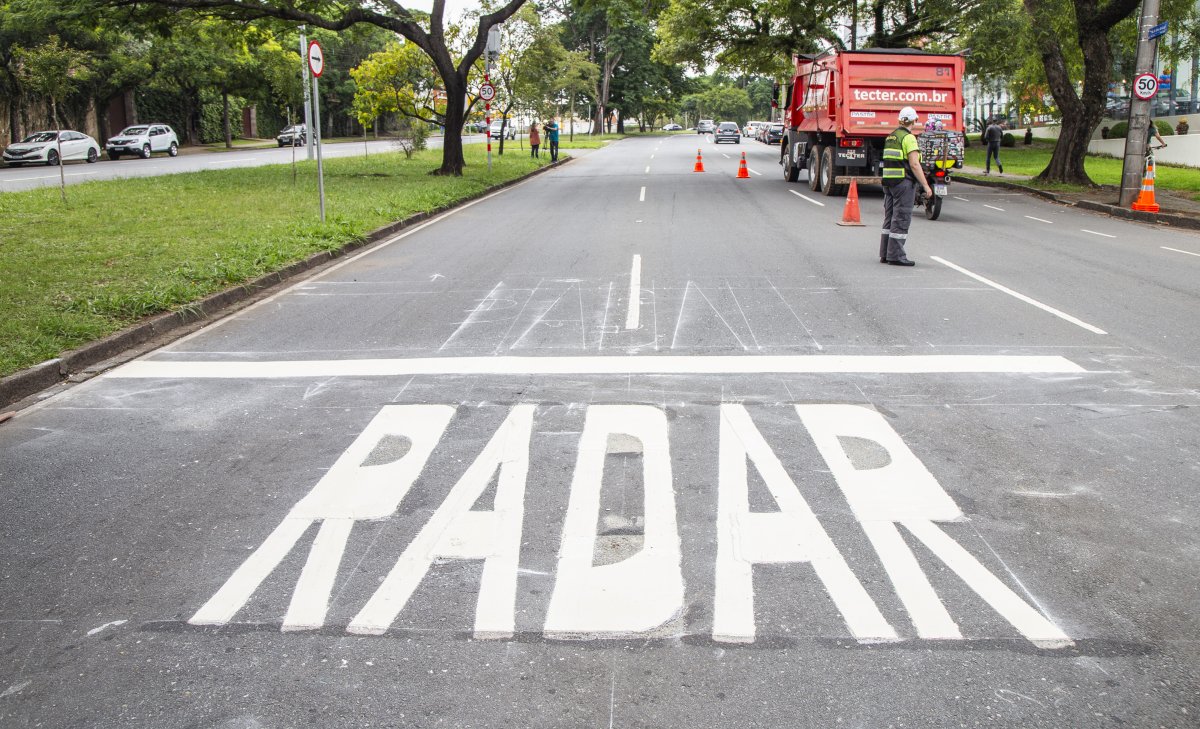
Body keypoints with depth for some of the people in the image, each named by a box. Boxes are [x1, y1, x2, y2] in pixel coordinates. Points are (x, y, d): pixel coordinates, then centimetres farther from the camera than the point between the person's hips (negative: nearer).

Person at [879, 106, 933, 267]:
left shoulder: (890, 137, 13)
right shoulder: (908, 138, -12)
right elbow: (914, 164, -17)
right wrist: (926, 185, -14)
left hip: (888, 182, 8)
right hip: (904, 182, -8)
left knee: (890, 218, 12)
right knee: (901, 219, -5)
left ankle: (885, 254, 14)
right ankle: (895, 256, -5)